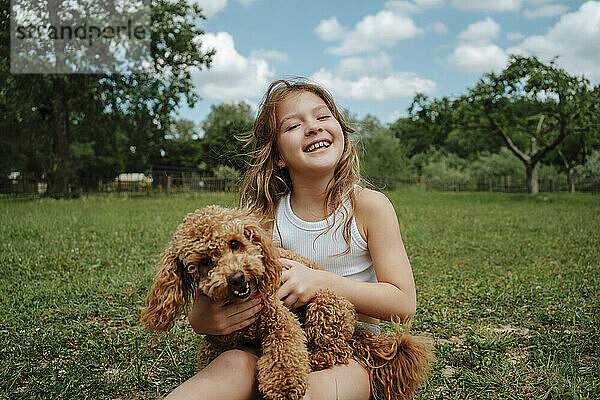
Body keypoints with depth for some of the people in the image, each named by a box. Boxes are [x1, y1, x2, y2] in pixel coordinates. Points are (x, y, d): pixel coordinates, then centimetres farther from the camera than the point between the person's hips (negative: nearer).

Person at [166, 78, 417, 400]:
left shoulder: (369, 206, -8)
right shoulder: (266, 215, -4)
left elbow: (404, 304, -10)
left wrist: (322, 281, -21)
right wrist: (202, 320, -25)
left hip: (351, 351, -1)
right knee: (234, 364, -30)